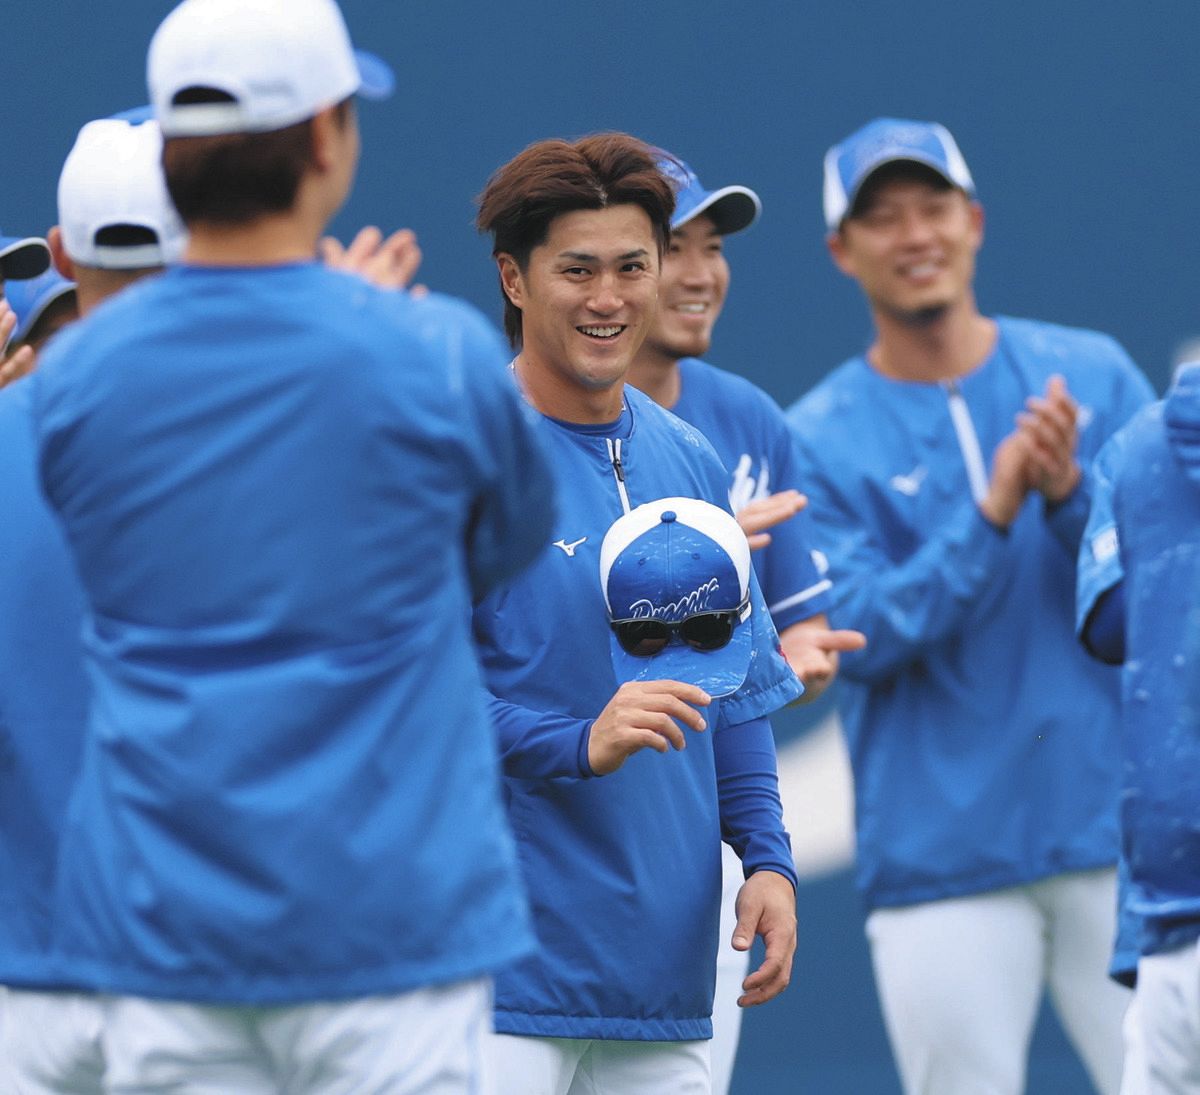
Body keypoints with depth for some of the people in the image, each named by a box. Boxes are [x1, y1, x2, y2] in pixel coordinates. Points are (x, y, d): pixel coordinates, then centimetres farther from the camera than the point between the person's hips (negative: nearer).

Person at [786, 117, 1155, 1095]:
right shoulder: (819, 439, 2)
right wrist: (990, 514, -19)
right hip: (940, 858, -1)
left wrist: (1069, 494, -17)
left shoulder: (1094, 376, 6)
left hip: (1117, 829, 1)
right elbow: (856, 640, -8)